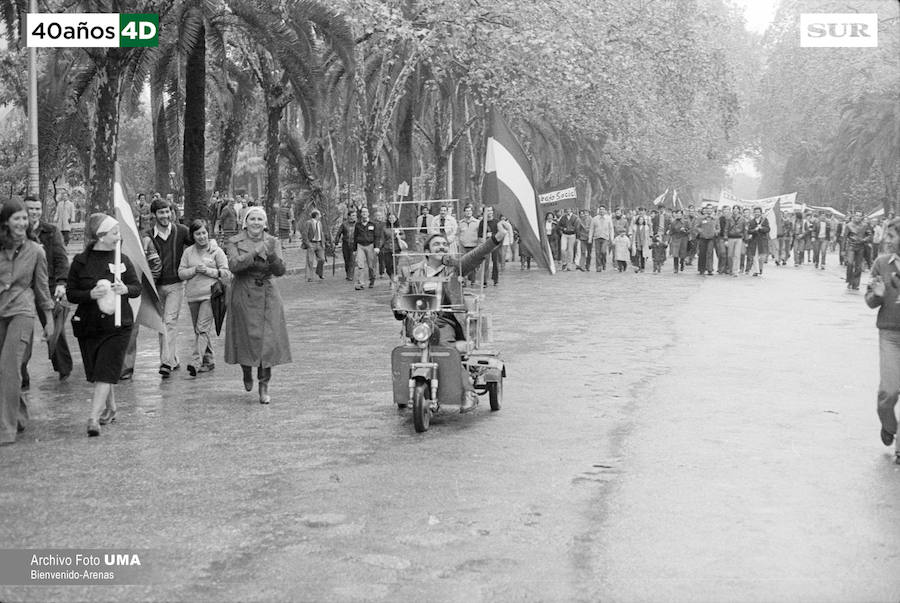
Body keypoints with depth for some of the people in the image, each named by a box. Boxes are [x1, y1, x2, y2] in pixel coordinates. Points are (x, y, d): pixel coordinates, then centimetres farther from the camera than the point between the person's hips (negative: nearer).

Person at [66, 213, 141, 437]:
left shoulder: (122, 259, 3)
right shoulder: (80, 261, -2)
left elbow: (137, 287, 7)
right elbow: (71, 293, -1)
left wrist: (126, 289, -14)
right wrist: (90, 294, -19)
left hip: (117, 326, -1)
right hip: (88, 325, 1)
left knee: (106, 372, -11)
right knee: (98, 372, 11)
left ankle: (93, 418, -16)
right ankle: (110, 410, 32)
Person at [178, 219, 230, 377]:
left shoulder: (216, 251, 0)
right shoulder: (188, 252, 9)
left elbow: (226, 273, -2)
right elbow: (181, 273, 5)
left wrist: (208, 270, -13)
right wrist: (194, 270, -11)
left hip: (209, 294, -5)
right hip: (193, 295, 5)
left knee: (203, 328, -15)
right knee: (199, 329, 11)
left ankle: (196, 362, -21)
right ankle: (209, 361, 23)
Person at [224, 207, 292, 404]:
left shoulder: (273, 242, 5)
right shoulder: (235, 242, 0)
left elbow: (280, 270, -5)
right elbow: (234, 265, -17)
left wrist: (271, 256, -24)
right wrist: (255, 253, -25)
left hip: (267, 295, 1)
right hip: (243, 296, -1)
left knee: (268, 340, -7)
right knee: (246, 338, 3)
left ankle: (264, 386, 0)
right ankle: (247, 373, 33)